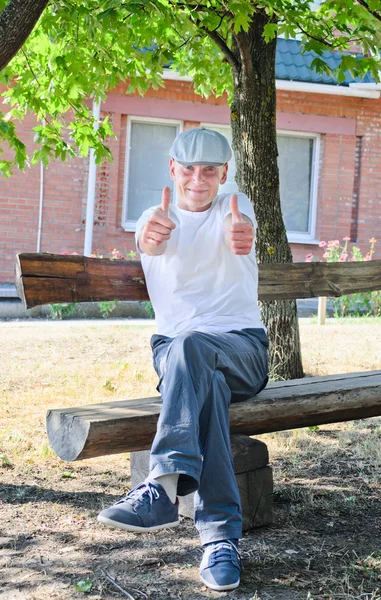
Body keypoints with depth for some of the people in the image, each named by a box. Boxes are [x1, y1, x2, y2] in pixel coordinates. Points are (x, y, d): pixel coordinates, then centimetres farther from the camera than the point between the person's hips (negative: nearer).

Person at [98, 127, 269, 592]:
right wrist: (150, 238, -48)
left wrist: (239, 235, -51)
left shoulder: (234, 208, 5)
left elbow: (238, 229, -23)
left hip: (243, 349, -1)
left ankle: (163, 487, -50)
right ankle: (220, 534, -43)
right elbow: (150, 242, -20)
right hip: (175, 350, 1)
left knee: (190, 344, -37)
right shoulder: (156, 219, 8)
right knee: (207, 383, -36)